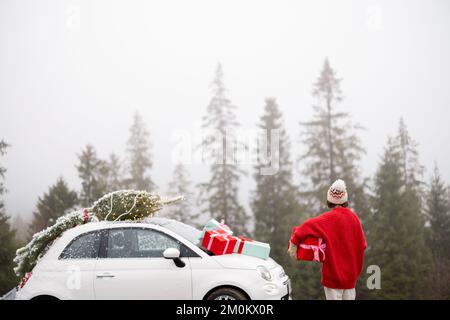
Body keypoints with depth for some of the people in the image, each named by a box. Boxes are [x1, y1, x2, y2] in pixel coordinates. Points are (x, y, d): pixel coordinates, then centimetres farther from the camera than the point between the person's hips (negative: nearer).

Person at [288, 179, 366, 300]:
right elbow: (362, 244, 0)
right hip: (351, 271, 4)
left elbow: (308, 226, -26)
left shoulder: (328, 218, -14)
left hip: (333, 271, -4)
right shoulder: (354, 217, -2)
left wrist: (293, 243, -20)